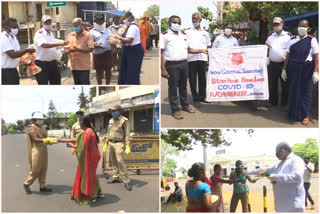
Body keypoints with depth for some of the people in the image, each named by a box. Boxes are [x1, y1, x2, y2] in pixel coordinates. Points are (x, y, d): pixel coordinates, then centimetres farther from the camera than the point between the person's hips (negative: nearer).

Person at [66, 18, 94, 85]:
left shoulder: (88, 35, -5)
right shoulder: (70, 35, 10)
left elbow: (90, 49, -14)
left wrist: (78, 49, -24)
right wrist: (68, 50, -11)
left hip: (84, 66, -5)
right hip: (74, 66, 5)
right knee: (77, 85, 15)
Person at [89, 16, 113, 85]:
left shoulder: (108, 30, 14)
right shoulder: (92, 32, 2)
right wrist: (97, 45, -25)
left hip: (107, 53, 3)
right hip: (97, 54, -3)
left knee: (108, 70, 6)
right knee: (99, 71, 5)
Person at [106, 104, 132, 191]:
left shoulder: (124, 120, -8)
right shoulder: (111, 121, 13)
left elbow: (127, 134, -11)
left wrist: (127, 146, -18)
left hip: (119, 144, -7)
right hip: (111, 143, 7)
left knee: (120, 162, -14)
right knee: (113, 162, 10)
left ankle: (126, 181, -11)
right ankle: (116, 177, 22)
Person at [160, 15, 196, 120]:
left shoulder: (184, 35, 14)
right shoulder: (165, 35, -4)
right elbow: (160, 53, -8)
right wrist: (163, 69, -14)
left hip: (184, 63, 6)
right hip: (172, 65, -5)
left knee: (183, 86, 16)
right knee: (173, 87, 1)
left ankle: (185, 105, 31)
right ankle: (175, 110, 9)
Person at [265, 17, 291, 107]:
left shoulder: (288, 35, 0)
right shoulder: (270, 36, 14)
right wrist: (266, 46, 0)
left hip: (284, 64, -4)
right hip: (272, 64, 4)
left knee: (285, 84, 4)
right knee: (272, 84, 9)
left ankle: (285, 103, 15)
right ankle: (272, 102, 22)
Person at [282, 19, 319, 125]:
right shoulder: (293, 40, 7)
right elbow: (288, 56, 9)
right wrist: (284, 69, 6)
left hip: (306, 69, -3)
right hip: (293, 68, 3)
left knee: (306, 91, 5)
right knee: (293, 90, 10)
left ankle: (305, 115, 17)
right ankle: (293, 113, 27)